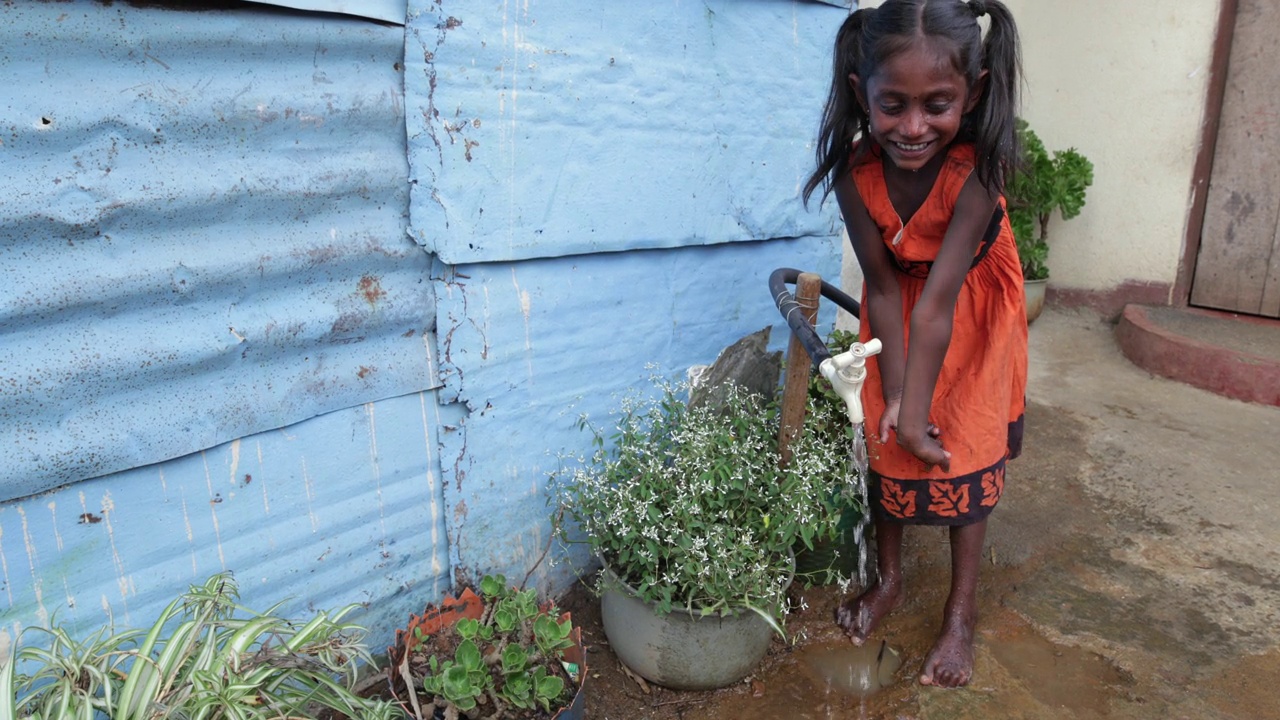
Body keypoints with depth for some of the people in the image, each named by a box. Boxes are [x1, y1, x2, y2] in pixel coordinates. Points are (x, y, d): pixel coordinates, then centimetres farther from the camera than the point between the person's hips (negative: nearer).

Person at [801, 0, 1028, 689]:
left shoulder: (976, 167, -35)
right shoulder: (854, 171, -27)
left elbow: (939, 303, -36)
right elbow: (884, 287, -20)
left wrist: (915, 411, -31)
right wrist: (893, 396, -21)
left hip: (974, 308, -2)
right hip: (898, 306, 3)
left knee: (965, 447, 1)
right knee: (883, 441, 7)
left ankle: (962, 610, 16)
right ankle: (888, 579, 27)